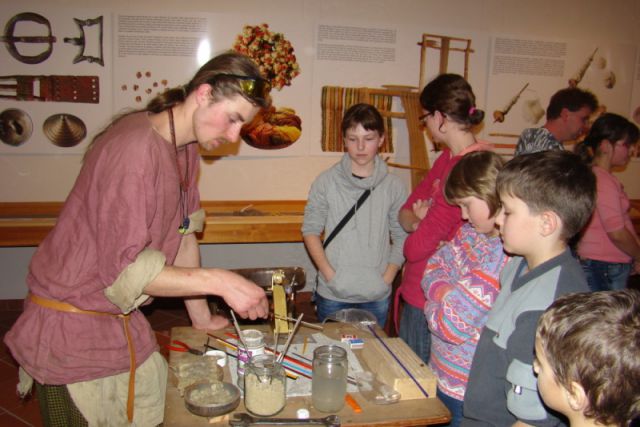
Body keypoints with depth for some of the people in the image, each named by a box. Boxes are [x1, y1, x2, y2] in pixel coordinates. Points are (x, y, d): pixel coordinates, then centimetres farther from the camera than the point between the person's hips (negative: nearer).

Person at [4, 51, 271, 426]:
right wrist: (219, 281, -26)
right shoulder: (136, 147, -25)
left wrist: (202, 318, 12)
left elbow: (182, 234, 8)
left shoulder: (185, 148, 3)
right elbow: (124, 269, -26)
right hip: (72, 328, -8)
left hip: (121, 321, 8)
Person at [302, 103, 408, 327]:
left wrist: (387, 278, -8)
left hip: (376, 295, 1)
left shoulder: (393, 186, -2)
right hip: (332, 294, -1)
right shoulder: (326, 182, -4)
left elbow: (402, 237, 2)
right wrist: (329, 274, -10)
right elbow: (310, 230, -1)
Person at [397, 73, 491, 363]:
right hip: (414, 295, 9)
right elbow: (406, 212, 10)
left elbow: (415, 247, -22)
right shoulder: (447, 158, 6)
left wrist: (420, 220, -1)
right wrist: (419, 221, -11)